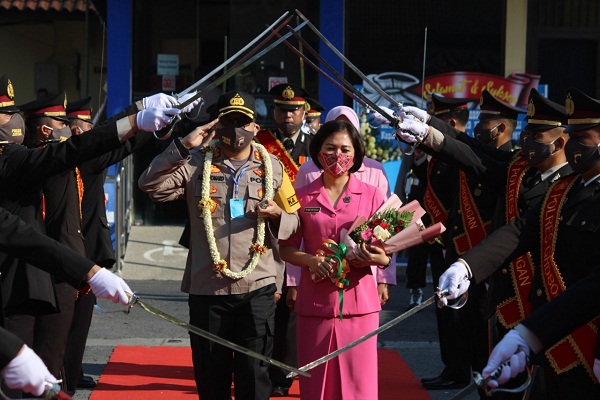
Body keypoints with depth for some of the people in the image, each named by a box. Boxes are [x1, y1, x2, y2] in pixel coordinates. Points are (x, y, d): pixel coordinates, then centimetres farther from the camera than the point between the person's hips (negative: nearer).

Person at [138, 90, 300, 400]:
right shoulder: (196, 164, 3)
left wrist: (276, 215, -12)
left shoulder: (273, 167, 7)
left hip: (258, 286, 0)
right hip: (207, 287, 0)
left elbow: (294, 221, 10)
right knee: (210, 375, 10)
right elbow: (149, 185, -9)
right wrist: (182, 147, -13)